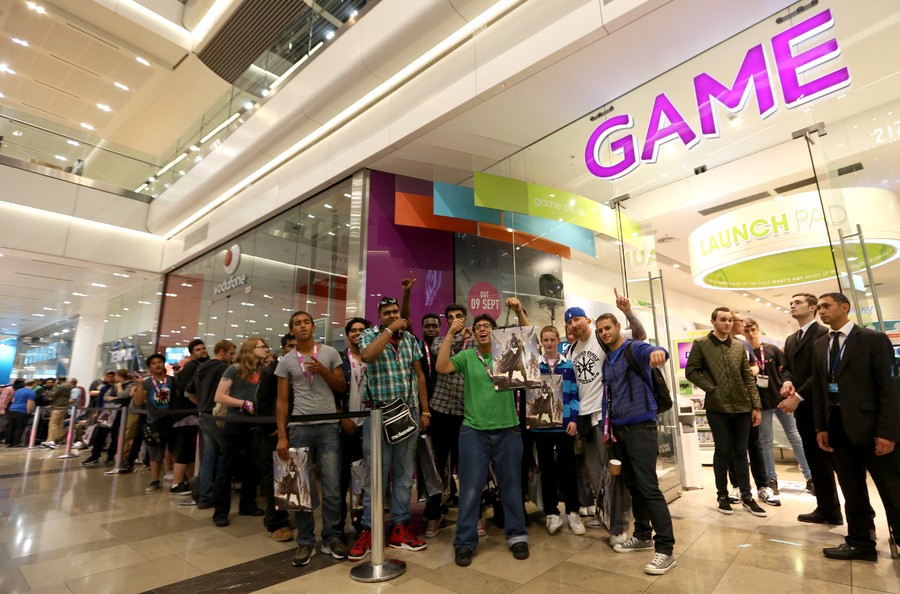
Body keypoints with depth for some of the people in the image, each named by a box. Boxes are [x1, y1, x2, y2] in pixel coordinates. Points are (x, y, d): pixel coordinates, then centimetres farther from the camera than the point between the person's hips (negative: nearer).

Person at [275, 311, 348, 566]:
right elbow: (282, 401, 5)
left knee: (332, 488, 3)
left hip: (329, 427, -1)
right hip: (299, 428, 1)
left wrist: (323, 370, -11)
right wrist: (282, 436, -2)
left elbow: (341, 387, 5)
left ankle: (331, 538, 20)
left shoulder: (330, 352, 3)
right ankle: (305, 542, 22)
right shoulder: (286, 361, 5)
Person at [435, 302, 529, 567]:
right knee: (471, 487, 5)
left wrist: (519, 312, -19)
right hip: (474, 431, -1)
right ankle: (465, 542, 18)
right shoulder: (467, 356, 0)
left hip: (507, 430, 1)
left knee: (511, 485, 14)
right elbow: (441, 367, -12)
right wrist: (451, 334, -16)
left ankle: (517, 536, 31)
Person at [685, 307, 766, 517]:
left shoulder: (739, 346, 10)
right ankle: (722, 495, 18)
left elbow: (749, 378, 8)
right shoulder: (701, 344, -3)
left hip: (742, 406, 4)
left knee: (740, 451, 11)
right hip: (717, 406, -3)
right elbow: (691, 371, -6)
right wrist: (711, 388, -12)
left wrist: (756, 405, 4)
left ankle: (747, 496, 21)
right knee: (722, 451, 5)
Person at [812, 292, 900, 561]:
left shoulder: (874, 339, -4)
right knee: (852, 491, 13)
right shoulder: (819, 346, 11)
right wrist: (821, 427, 6)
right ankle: (860, 542, 23)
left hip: (870, 426, -5)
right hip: (838, 427, 5)